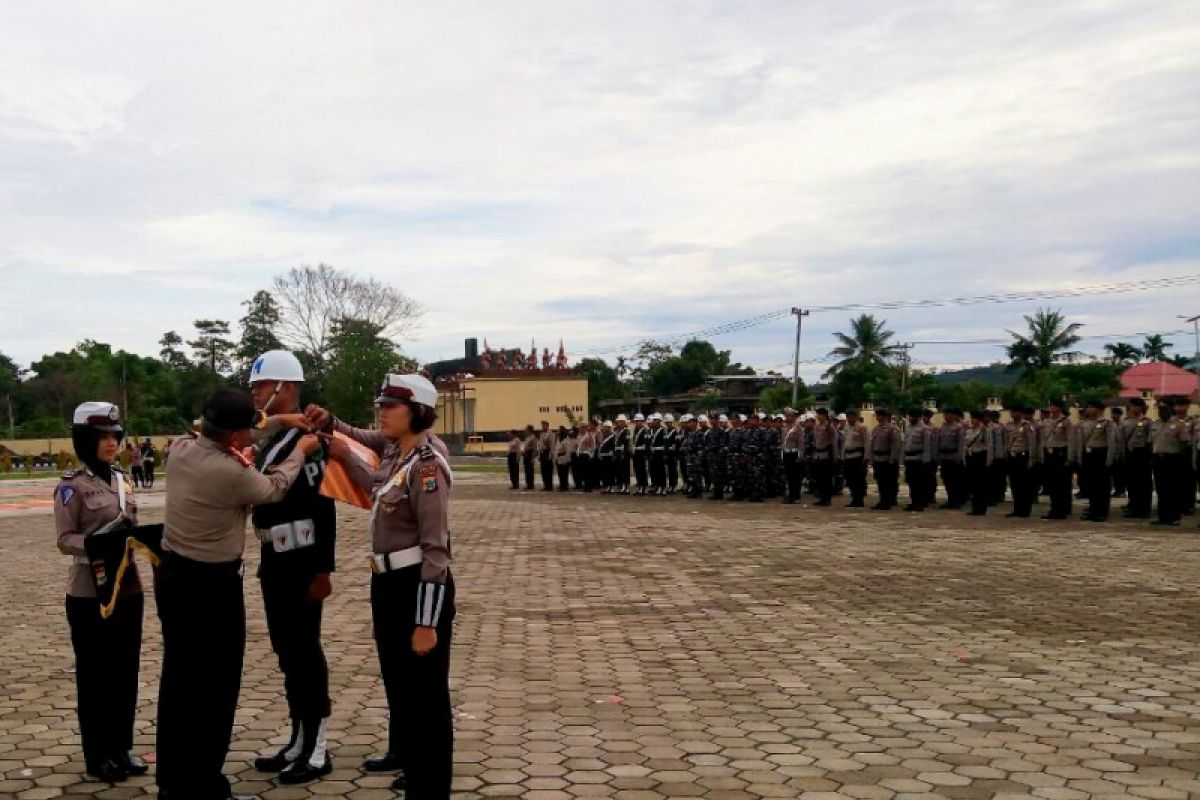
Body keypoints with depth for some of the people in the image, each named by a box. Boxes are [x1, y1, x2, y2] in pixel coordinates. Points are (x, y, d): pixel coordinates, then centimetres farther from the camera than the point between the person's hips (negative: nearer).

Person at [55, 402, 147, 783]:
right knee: (95, 675, 5)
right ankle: (99, 756, 17)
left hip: (127, 588, 6)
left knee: (125, 672, 13)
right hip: (89, 595, -6)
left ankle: (121, 748, 26)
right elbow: (65, 540, -14)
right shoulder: (72, 485, -11)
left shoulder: (120, 479, 9)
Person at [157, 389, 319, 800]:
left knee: (178, 676, 17)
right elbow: (273, 489, -3)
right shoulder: (233, 473, -24)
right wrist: (300, 451, 14)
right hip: (212, 583, -8)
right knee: (215, 683, 5)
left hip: (172, 574, 8)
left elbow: (205, 432, 21)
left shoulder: (181, 448, -3)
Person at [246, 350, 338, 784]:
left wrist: (323, 569, -22)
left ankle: (318, 750, 10)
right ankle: (299, 742, 26)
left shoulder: (306, 438, -16)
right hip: (273, 561, 9)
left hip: (302, 563, -9)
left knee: (305, 652, -1)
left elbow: (324, 508, -20)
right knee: (286, 653, 15)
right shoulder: (268, 438, 13)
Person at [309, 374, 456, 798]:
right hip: (387, 583, 10)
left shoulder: (427, 467, -22)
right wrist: (330, 424, 10)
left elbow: (436, 550, -24)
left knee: (425, 692, 1)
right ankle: (404, 752, 49)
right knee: (396, 677, 27)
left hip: (418, 586, -10)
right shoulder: (392, 448, 3)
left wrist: (427, 622, -24)